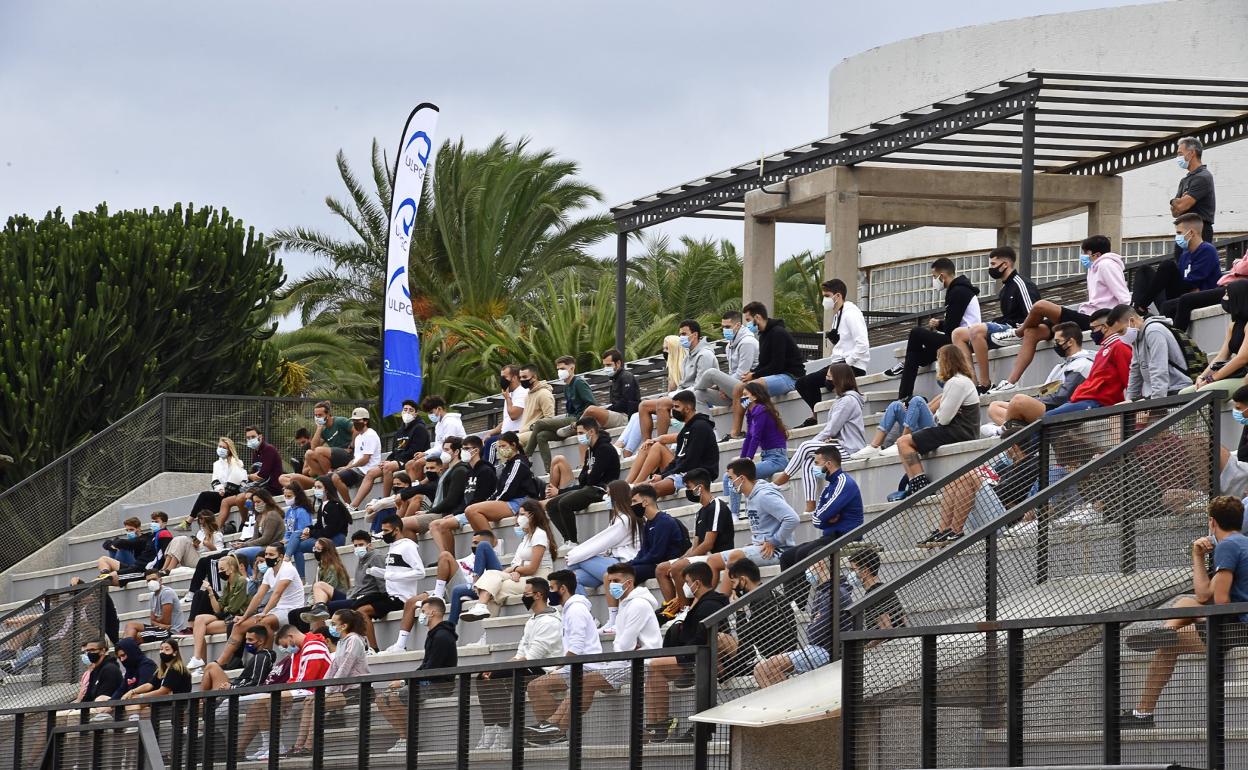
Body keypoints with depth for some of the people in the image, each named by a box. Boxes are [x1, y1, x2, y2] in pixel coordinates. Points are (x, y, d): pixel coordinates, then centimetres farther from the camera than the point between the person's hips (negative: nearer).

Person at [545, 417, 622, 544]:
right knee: (551, 505, -1)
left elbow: (593, 479, -16)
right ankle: (568, 540, -10)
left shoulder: (605, 449, -10)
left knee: (564, 503, -29)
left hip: (601, 490, -10)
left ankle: (573, 543, -21)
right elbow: (582, 481, 16)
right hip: (589, 489, 10)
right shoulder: (590, 451, 18)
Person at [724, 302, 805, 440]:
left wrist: (754, 375, -14)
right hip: (776, 376, 10)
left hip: (790, 377, -10)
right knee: (738, 388, -1)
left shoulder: (778, 333, -15)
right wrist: (751, 372, -2)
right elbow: (764, 363, 18)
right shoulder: (764, 334, 15)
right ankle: (734, 432, -8)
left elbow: (777, 365, -20)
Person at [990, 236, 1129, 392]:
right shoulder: (1096, 268, 24)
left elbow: (1124, 297, -18)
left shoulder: (1107, 265, -7)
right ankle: (1011, 382, -3)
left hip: (1092, 319, -11)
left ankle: (1017, 333, 12)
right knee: (1032, 333, 2)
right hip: (1085, 316, 11)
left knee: (1040, 306, -20)